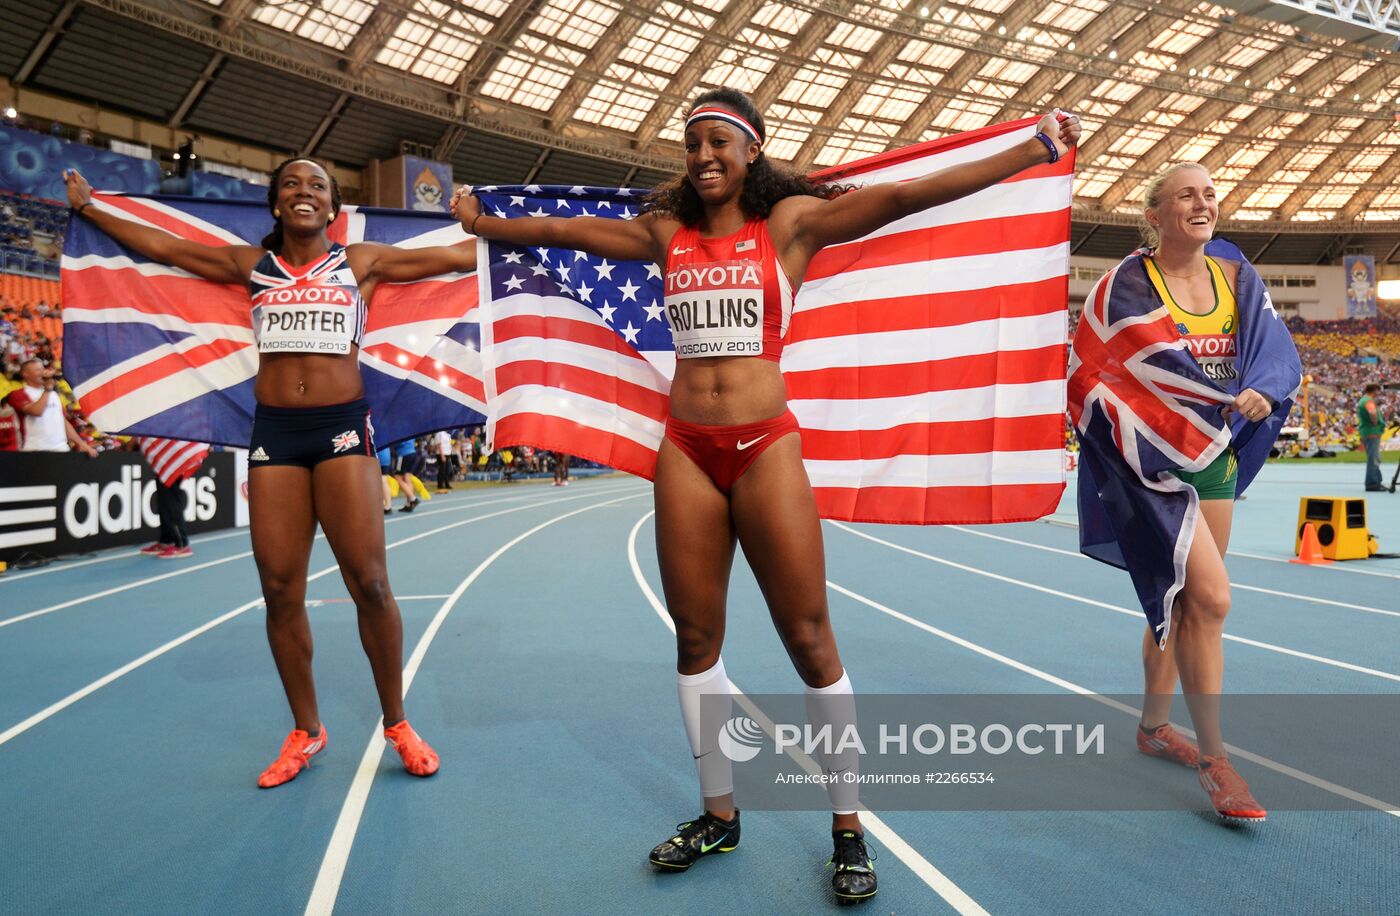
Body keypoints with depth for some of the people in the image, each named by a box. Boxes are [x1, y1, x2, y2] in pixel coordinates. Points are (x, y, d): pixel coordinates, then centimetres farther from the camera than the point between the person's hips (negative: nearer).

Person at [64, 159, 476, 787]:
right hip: (273, 430, 3)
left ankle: (397, 724, 8)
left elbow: (457, 256, 13)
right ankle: (305, 731, 17)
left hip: (342, 426, -2)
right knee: (280, 589, 1)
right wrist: (87, 206, 30)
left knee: (369, 582, -9)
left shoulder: (361, 262, 9)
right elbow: (158, 245, 22)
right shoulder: (252, 265, 14)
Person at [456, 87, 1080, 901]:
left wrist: (1036, 152, -12)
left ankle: (849, 831, 16)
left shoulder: (790, 222, 2)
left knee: (810, 642, -1)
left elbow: (902, 197, -6)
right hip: (686, 450, 4)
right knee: (696, 640, 9)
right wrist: (482, 222, 32)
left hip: (766, 448, -3)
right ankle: (719, 815, 26)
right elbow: (563, 231, 22)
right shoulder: (667, 233, 12)